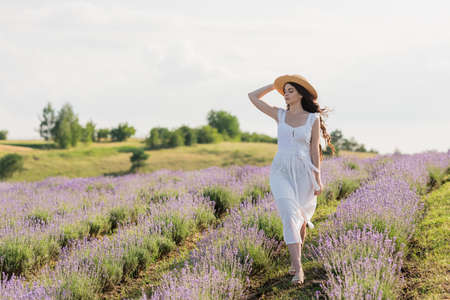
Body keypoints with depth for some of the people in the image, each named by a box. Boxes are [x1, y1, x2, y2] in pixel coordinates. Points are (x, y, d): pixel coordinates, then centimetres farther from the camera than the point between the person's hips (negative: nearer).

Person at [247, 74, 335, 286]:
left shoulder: (313, 119, 1)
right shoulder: (280, 115, 7)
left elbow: (315, 150, 0)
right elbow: (253, 97, 11)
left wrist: (317, 180, -3)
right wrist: (275, 84, 13)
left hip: (303, 173, 0)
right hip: (281, 172, 0)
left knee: (300, 220, 9)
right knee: (289, 216, -17)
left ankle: (296, 259, 32)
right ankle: (298, 268, -22)